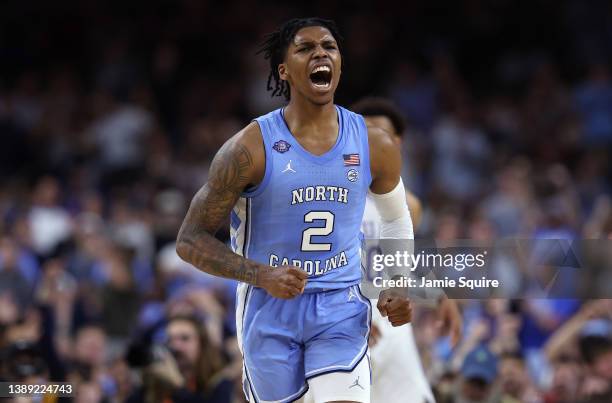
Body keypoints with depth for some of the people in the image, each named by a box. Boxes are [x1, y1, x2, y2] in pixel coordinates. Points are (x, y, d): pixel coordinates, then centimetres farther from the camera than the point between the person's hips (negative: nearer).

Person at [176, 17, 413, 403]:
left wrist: (398, 286, 3)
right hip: (269, 311, -1)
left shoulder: (375, 146, -2)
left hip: (341, 309, 1)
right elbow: (191, 240, -9)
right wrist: (262, 275, -23)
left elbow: (396, 218, 19)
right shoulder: (251, 148, -12)